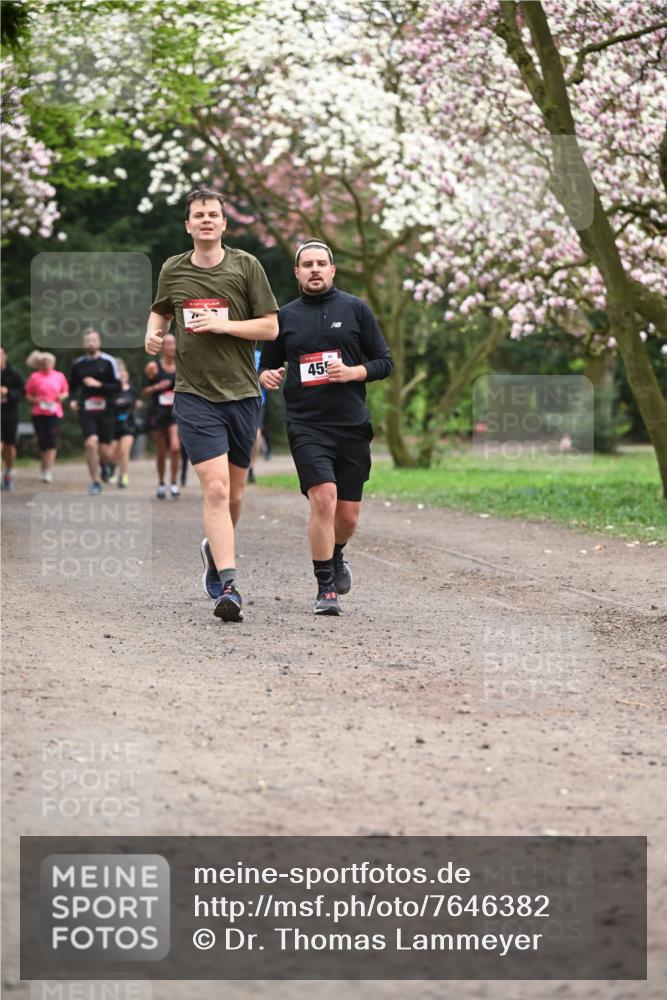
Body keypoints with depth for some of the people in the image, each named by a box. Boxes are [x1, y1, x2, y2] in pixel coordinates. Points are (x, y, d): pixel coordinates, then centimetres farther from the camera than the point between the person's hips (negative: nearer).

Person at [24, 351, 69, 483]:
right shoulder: (35, 377, 0)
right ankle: (45, 466, 23)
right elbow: (28, 395, 5)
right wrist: (36, 400, -14)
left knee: (52, 441, -10)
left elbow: (66, 392, 16)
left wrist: (62, 396, -5)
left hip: (55, 413, 0)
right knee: (42, 441, 3)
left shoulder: (59, 376, 6)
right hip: (39, 413, 0)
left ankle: (48, 471, -10)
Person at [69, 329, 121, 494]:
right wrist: (73, 400, 3)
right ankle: (95, 482, -3)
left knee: (105, 452, -2)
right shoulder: (78, 364, 9)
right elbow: (73, 386, 21)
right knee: (91, 443, -17)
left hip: (105, 411, -1)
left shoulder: (108, 362, -1)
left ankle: (105, 464, 37)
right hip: (86, 411, 1)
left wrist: (98, 384, -16)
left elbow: (117, 386, -4)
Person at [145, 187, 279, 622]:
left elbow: (270, 327, -1)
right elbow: (161, 311, 25)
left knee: (233, 494, 11)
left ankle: (216, 549, 41)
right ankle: (228, 585, -18)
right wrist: (153, 333, 4)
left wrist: (222, 325, -13)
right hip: (195, 395, -1)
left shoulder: (246, 265, 0)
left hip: (242, 393, 1)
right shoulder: (173, 270, 6)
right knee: (216, 488, -15)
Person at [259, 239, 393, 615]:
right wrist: (267, 376, -5)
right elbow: (268, 365, 18)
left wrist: (353, 372, -11)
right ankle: (326, 588, -9)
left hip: (352, 425, 1)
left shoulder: (356, 309, 6)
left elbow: (384, 362, 7)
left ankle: (336, 556, 40)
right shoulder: (285, 316, 9)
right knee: (323, 497, -20)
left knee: (348, 514, 6)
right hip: (306, 425, -1)